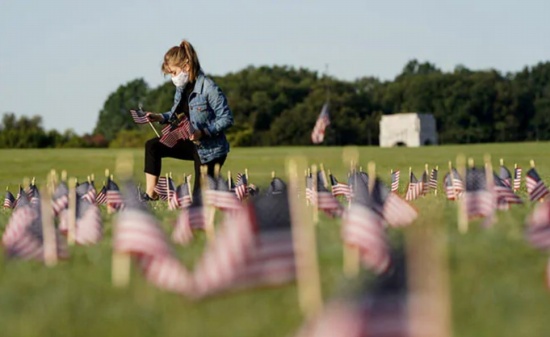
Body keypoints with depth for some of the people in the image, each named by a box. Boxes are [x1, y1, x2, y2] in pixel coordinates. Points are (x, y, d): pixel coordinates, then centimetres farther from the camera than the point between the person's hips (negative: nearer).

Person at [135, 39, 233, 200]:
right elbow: (177, 114, 17)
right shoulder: (182, 88, 2)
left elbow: (227, 118, -21)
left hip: (210, 149, -8)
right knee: (152, 146, -3)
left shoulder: (208, 88, -23)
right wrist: (160, 117, -1)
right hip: (190, 143, 8)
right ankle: (150, 194, -2)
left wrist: (203, 132, -30)